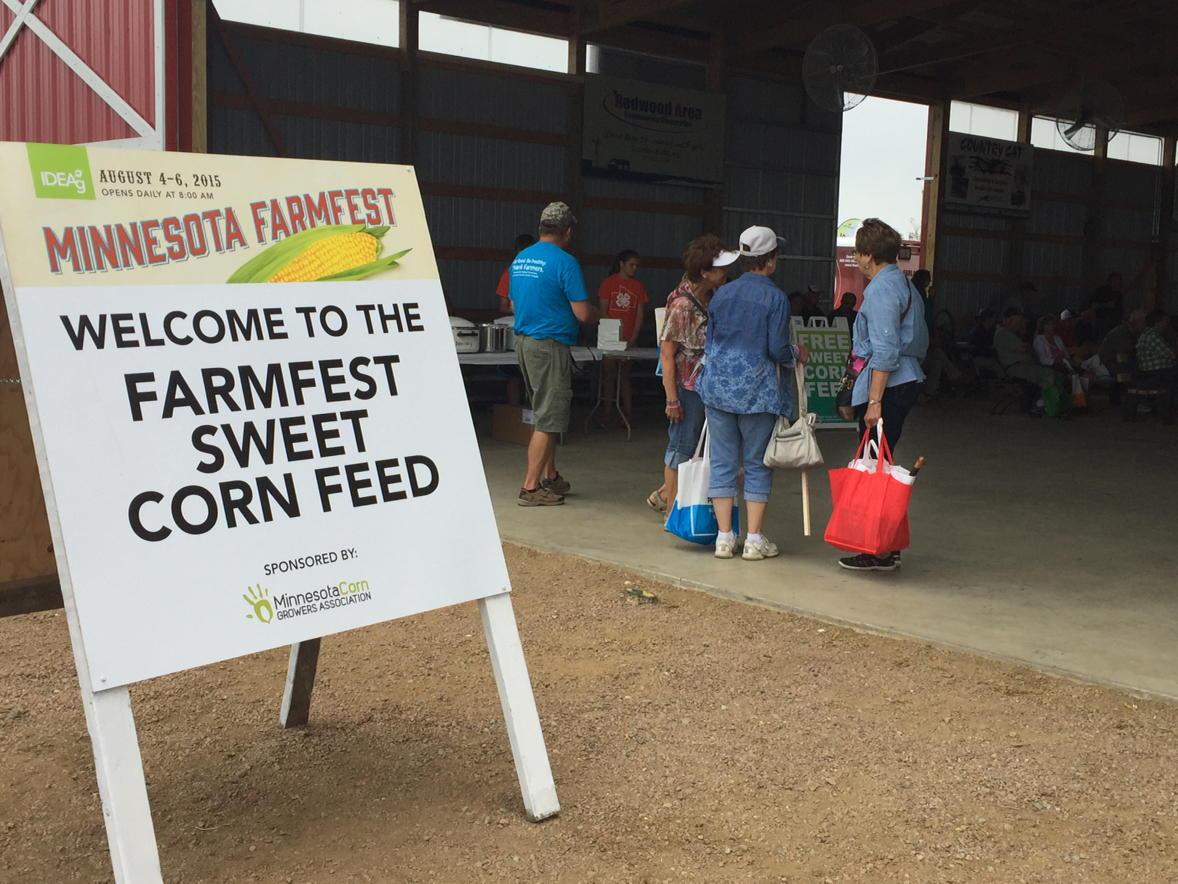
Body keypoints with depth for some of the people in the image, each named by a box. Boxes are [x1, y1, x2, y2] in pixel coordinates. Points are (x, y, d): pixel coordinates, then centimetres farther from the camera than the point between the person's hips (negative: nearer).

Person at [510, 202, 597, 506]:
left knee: (544, 413, 19)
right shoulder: (564, 262, -14)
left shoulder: (519, 259, 9)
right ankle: (531, 487, 2)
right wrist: (596, 313, 7)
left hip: (523, 341, 8)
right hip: (550, 345, -8)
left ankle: (550, 476, 27)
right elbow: (582, 313, -15)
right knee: (548, 419, -1)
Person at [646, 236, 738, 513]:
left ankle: (664, 494, 31)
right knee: (683, 445, 2)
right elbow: (667, 354, -18)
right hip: (687, 385, -8)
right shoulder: (682, 305, -20)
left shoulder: (712, 297, 5)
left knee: (690, 445, 15)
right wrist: (672, 399, -19)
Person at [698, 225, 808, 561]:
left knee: (723, 461, 7)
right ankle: (754, 539, 8)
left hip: (718, 383, 4)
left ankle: (724, 537, 8)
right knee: (757, 464, 6)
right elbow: (778, 349, -11)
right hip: (757, 388, -4)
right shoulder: (775, 298, -9)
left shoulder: (722, 294, 6)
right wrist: (797, 354, 10)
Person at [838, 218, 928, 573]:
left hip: (886, 387, -10)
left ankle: (880, 552, -3)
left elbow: (885, 351, -20)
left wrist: (875, 401, -22)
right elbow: (921, 341, 23)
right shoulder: (904, 284, 18)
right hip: (907, 381, 10)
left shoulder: (881, 290, -13)